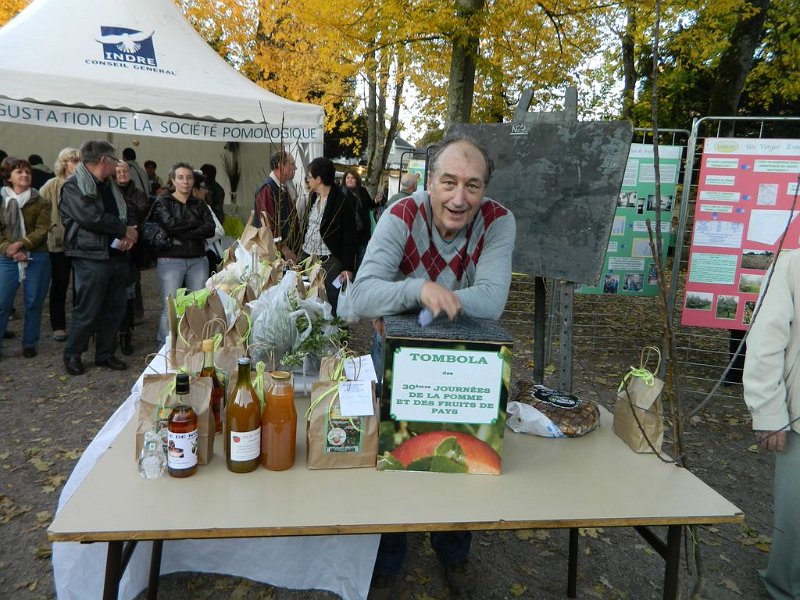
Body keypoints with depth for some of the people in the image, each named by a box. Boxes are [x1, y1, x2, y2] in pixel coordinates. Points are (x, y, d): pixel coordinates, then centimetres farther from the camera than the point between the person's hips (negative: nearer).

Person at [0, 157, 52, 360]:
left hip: (37, 258, -1)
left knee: (34, 304, 6)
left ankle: (29, 344, 20)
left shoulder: (41, 202, 2)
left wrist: (21, 244, -19)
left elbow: (42, 230, -7)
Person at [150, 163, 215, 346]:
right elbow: (170, 224, -14)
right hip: (171, 260, -3)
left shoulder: (200, 204, 15)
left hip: (198, 260, 3)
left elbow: (211, 229, -2)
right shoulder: (163, 202, 6)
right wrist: (196, 223, -4)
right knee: (170, 308, -5)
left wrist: (181, 235, -10)